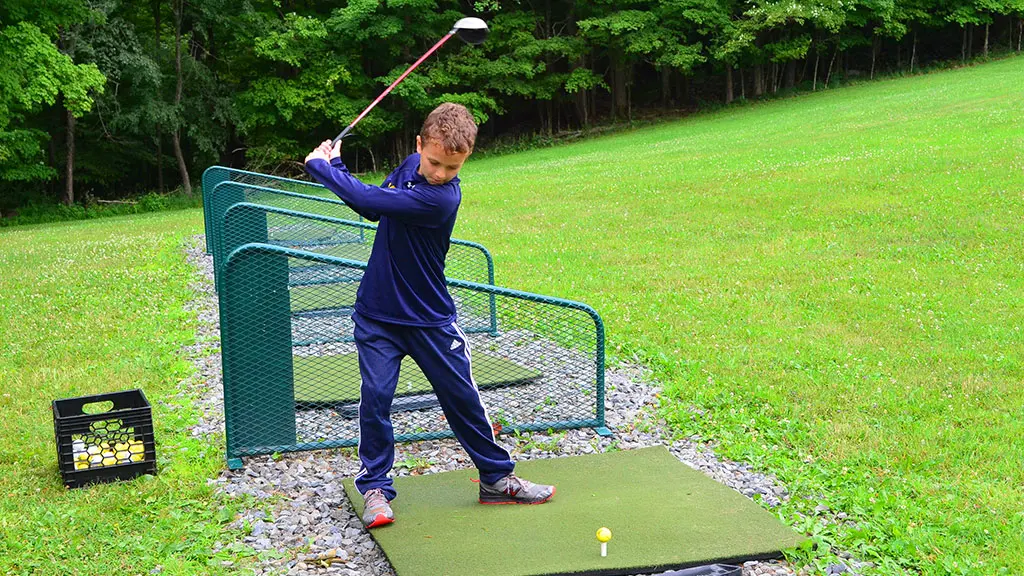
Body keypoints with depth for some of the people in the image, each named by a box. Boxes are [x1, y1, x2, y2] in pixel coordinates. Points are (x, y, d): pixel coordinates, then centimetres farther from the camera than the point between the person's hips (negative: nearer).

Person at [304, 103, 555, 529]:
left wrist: (320, 166, -15)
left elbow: (369, 200, -29)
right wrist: (336, 166, -3)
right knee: (375, 394, -4)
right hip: (377, 313, 5)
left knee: (462, 396, 5)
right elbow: (372, 209, 10)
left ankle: (497, 479, 22)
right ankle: (375, 489, 9)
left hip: (428, 318, -4)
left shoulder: (441, 198, -27)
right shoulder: (410, 165, -2)